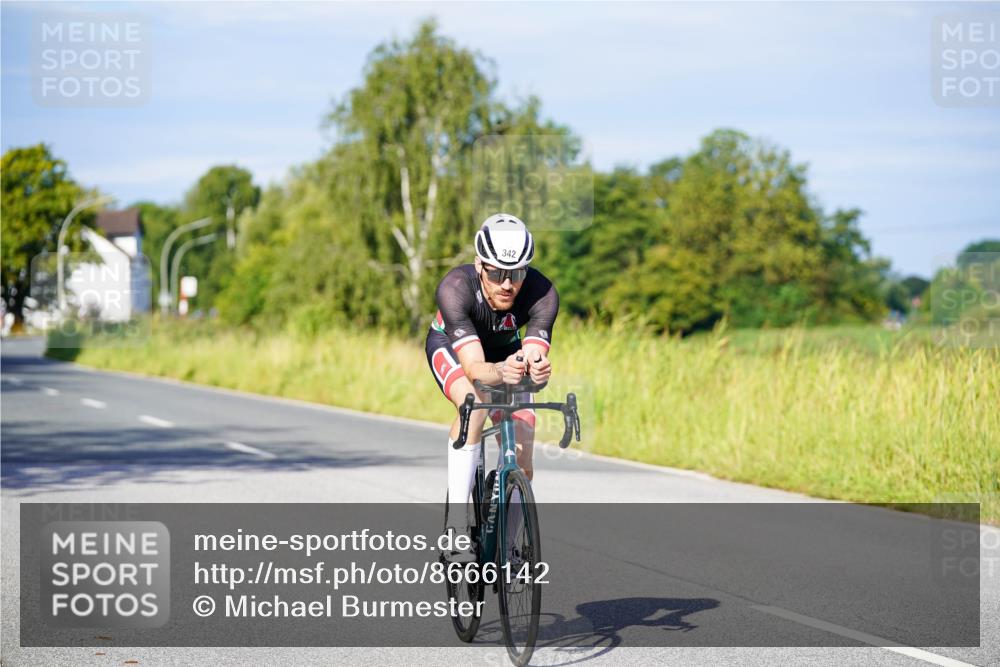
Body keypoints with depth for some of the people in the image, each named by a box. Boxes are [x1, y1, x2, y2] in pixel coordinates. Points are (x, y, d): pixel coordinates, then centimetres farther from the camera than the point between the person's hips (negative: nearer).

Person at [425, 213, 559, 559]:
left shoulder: (542, 294, -34)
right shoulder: (455, 287, -40)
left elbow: (536, 356, -43)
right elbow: (474, 368, -48)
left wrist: (536, 369, -66)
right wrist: (500, 372, -69)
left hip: (506, 351, 3)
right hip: (451, 345, -3)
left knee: (522, 467, -7)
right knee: (475, 405, -36)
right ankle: (455, 522, -31)